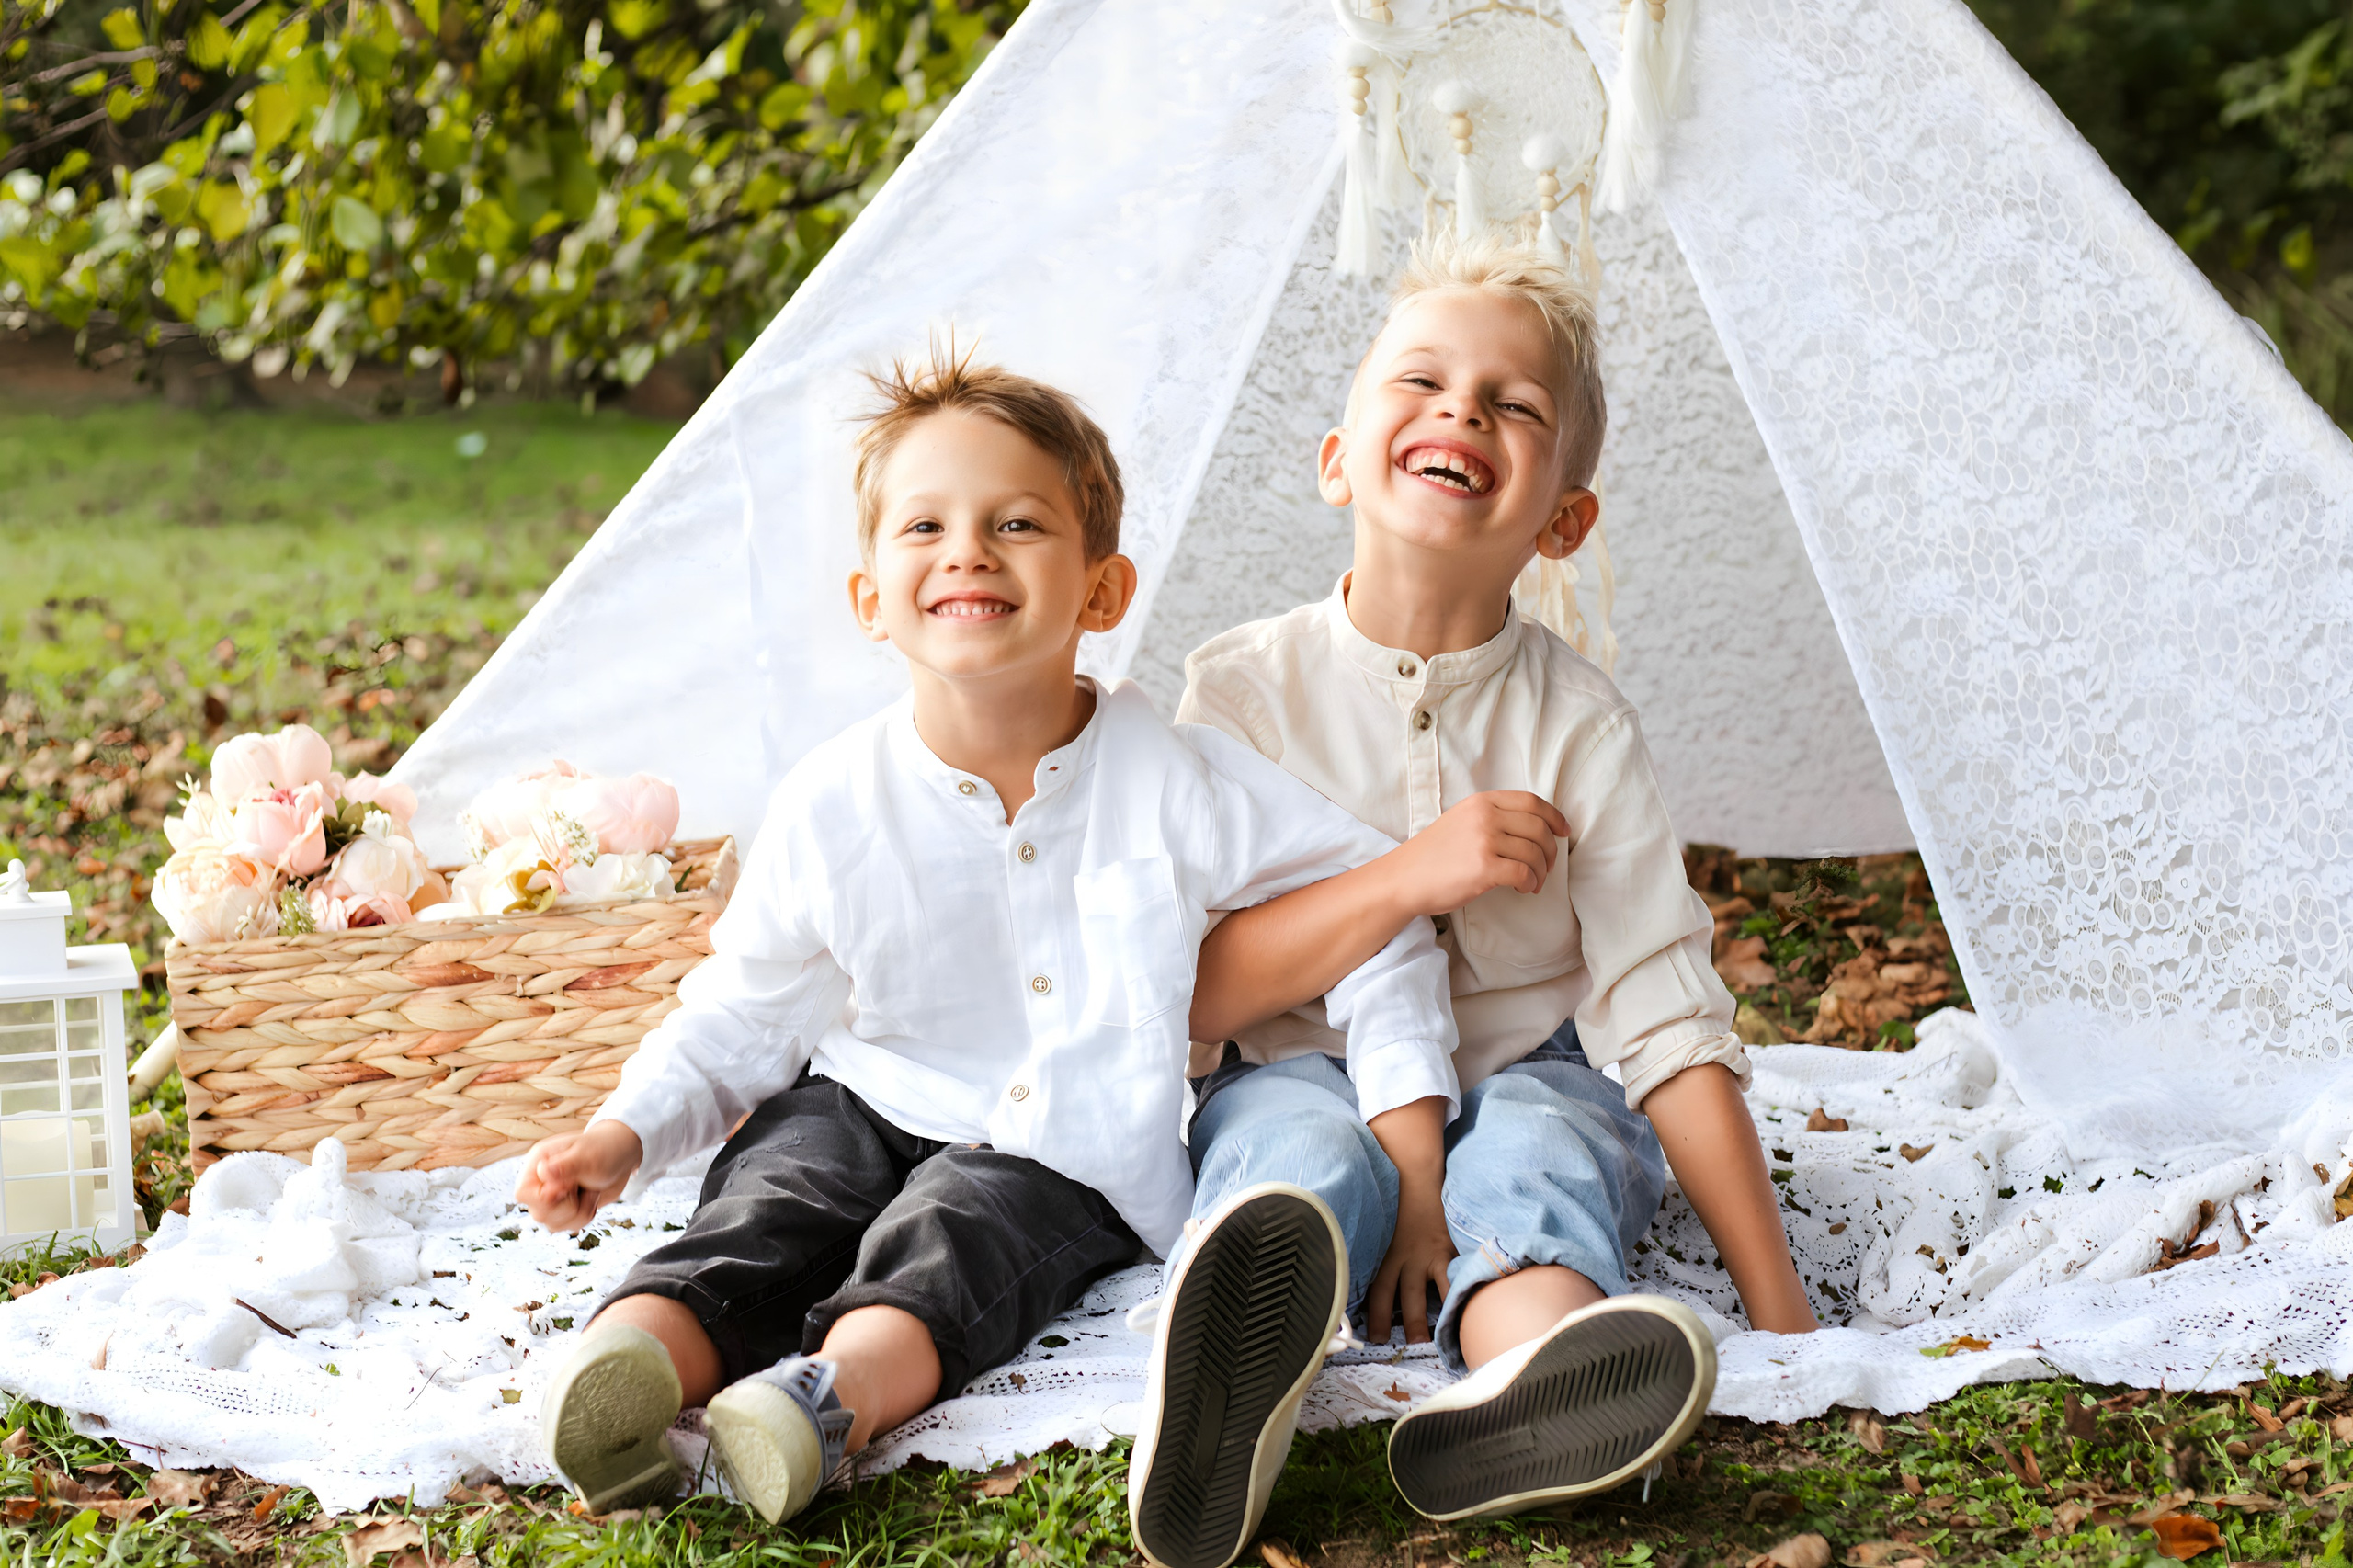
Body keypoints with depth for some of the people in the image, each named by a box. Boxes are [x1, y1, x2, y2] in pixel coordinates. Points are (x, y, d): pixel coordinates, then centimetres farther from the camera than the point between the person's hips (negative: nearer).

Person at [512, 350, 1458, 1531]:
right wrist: (624, 1133, -7)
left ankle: (832, 1392, -57)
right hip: (868, 1110, 2)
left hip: (1065, 1157, -2)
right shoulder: (830, 807, -3)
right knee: (763, 1213, -27)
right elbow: (741, 1015, 8)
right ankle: (620, 1357, -52)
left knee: (951, 1234, -32)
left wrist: (1408, 1117, -8)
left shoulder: (1179, 784, -8)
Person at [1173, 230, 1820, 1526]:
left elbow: (1666, 1015, -7)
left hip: (1527, 1070, 1)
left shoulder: (1578, 725, -4)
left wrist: (1779, 1310, -12)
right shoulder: (1244, 691, -5)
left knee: (1531, 1146, -34)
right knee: (1306, 1146, -35)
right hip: (1306, 1070, 0)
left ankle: (1528, 1374, -70)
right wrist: (1408, 878, -23)